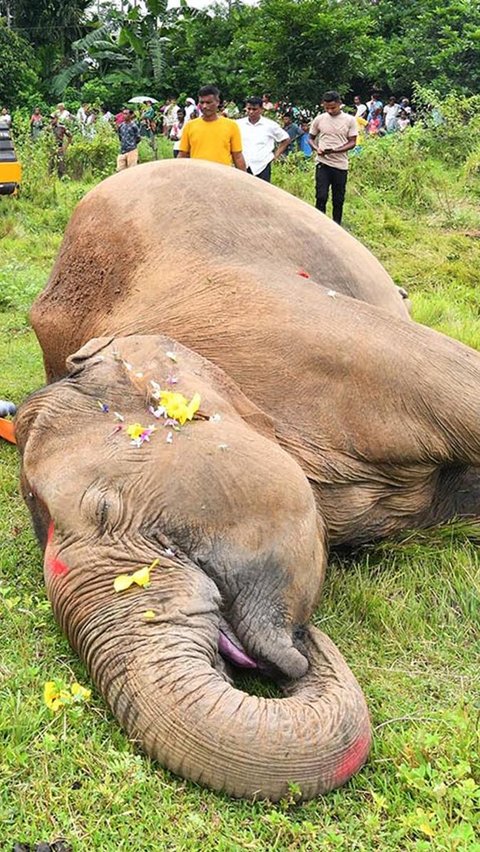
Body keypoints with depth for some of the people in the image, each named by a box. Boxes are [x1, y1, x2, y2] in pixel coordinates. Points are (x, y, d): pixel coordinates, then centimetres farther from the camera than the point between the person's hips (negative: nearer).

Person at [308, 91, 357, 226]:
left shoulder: (349, 120, -1)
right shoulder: (319, 119, 2)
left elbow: (352, 142, -2)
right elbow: (311, 138, 13)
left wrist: (335, 150, -18)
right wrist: (317, 149, -10)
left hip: (340, 164, 0)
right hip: (323, 163, 0)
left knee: (338, 199, 7)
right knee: (321, 196, -9)